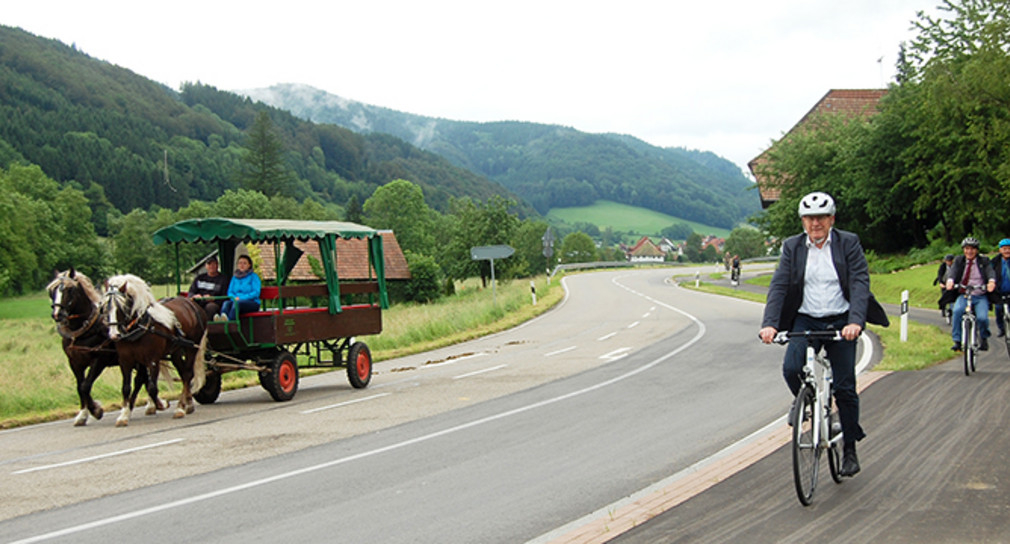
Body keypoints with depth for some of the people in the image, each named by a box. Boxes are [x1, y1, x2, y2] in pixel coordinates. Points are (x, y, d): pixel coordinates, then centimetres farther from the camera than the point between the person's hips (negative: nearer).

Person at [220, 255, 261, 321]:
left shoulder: (254, 276, 4)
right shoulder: (235, 277, 19)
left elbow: (256, 293, -6)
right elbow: (230, 292, 15)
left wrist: (241, 298, -15)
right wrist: (234, 297, -8)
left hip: (252, 303, -4)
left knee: (237, 303, -36)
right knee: (226, 303, -30)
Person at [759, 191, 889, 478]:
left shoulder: (849, 244, -4)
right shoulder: (792, 247, 2)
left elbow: (860, 283, -13)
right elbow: (779, 285, -5)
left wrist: (855, 321, -28)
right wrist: (770, 323, -20)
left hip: (841, 322, -1)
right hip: (805, 320, 1)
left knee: (844, 388, -1)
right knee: (791, 369, -22)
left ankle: (849, 448, 17)